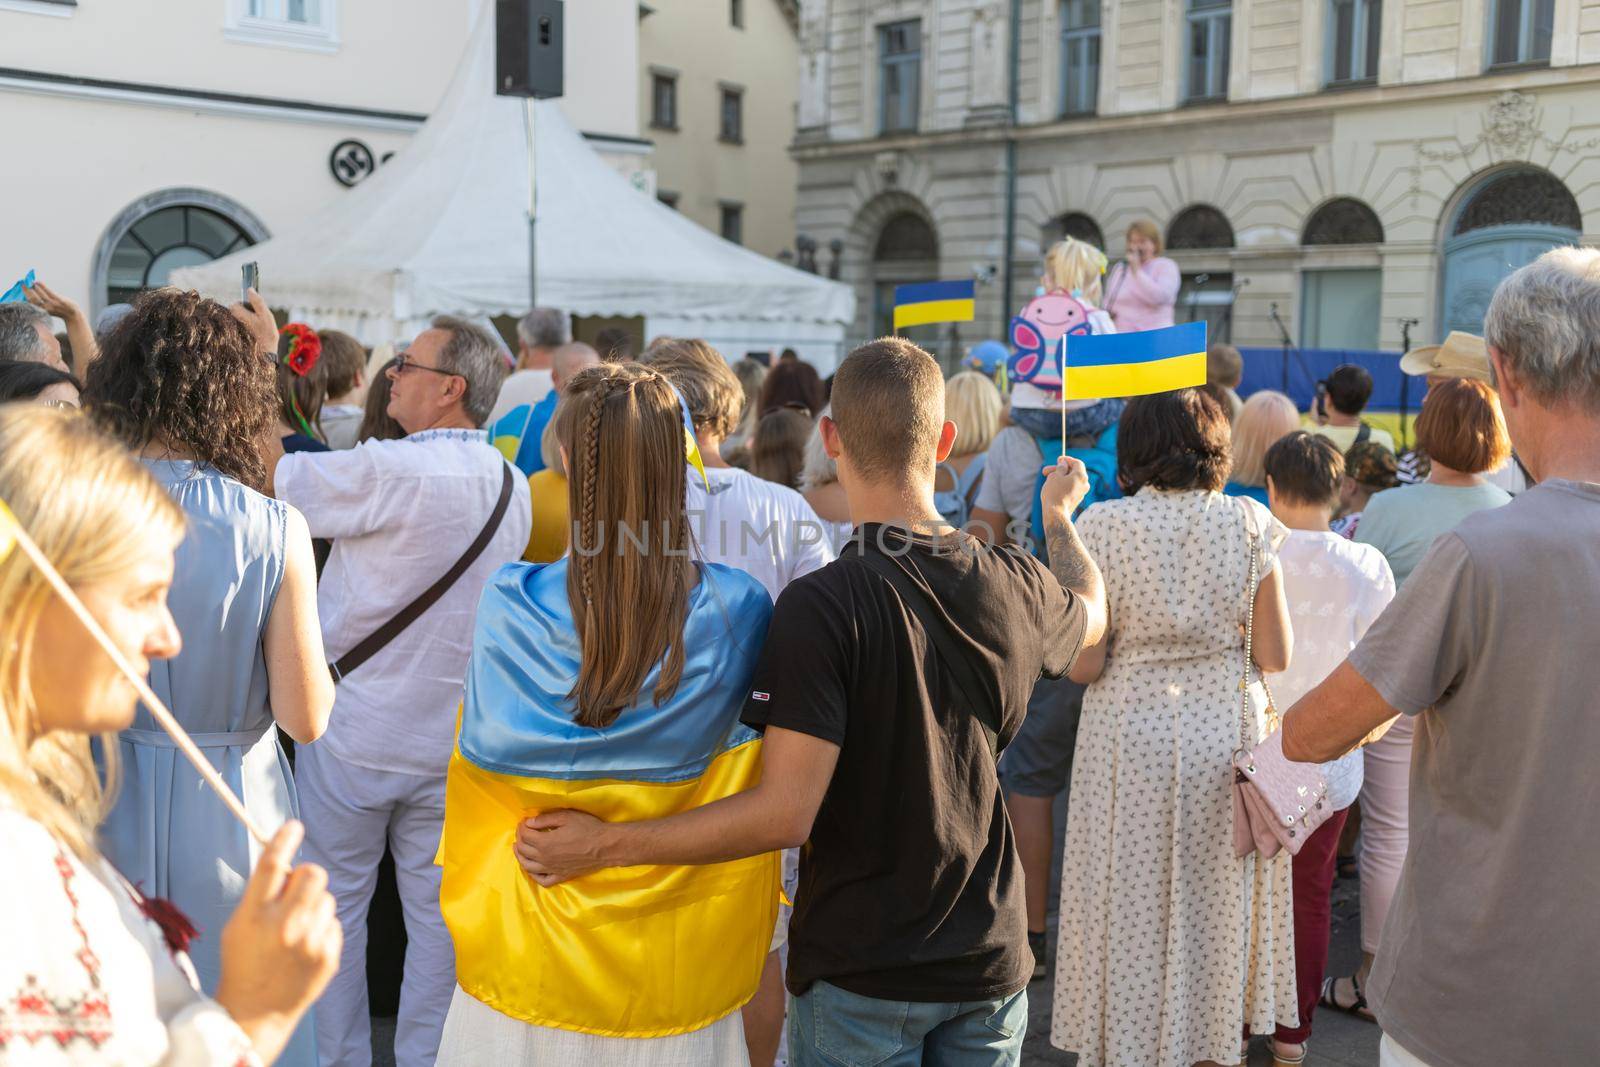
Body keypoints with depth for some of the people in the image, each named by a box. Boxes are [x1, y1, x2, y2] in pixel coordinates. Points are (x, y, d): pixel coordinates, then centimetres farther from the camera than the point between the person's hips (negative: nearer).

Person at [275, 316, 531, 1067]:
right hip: (454, 739, 5)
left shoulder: (388, 470, -20)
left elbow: (276, 481, -14)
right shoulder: (512, 488, 1)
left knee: (335, 904, 11)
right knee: (437, 908, 12)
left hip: (356, 731, -5)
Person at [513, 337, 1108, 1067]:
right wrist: (1060, 513, 41)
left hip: (861, 969, -5)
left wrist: (604, 845, -17)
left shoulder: (822, 605, -23)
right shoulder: (1019, 588, -5)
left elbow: (785, 813, -26)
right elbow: (1090, 610, 21)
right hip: (989, 959, 5)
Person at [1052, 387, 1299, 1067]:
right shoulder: (1249, 522, -4)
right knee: (1218, 904, 16)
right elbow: (1276, 655, -4)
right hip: (1227, 729, 2)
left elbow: (1082, 665, -10)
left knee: (1130, 909, 10)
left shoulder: (1102, 526, -9)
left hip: (1129, 734, -2)